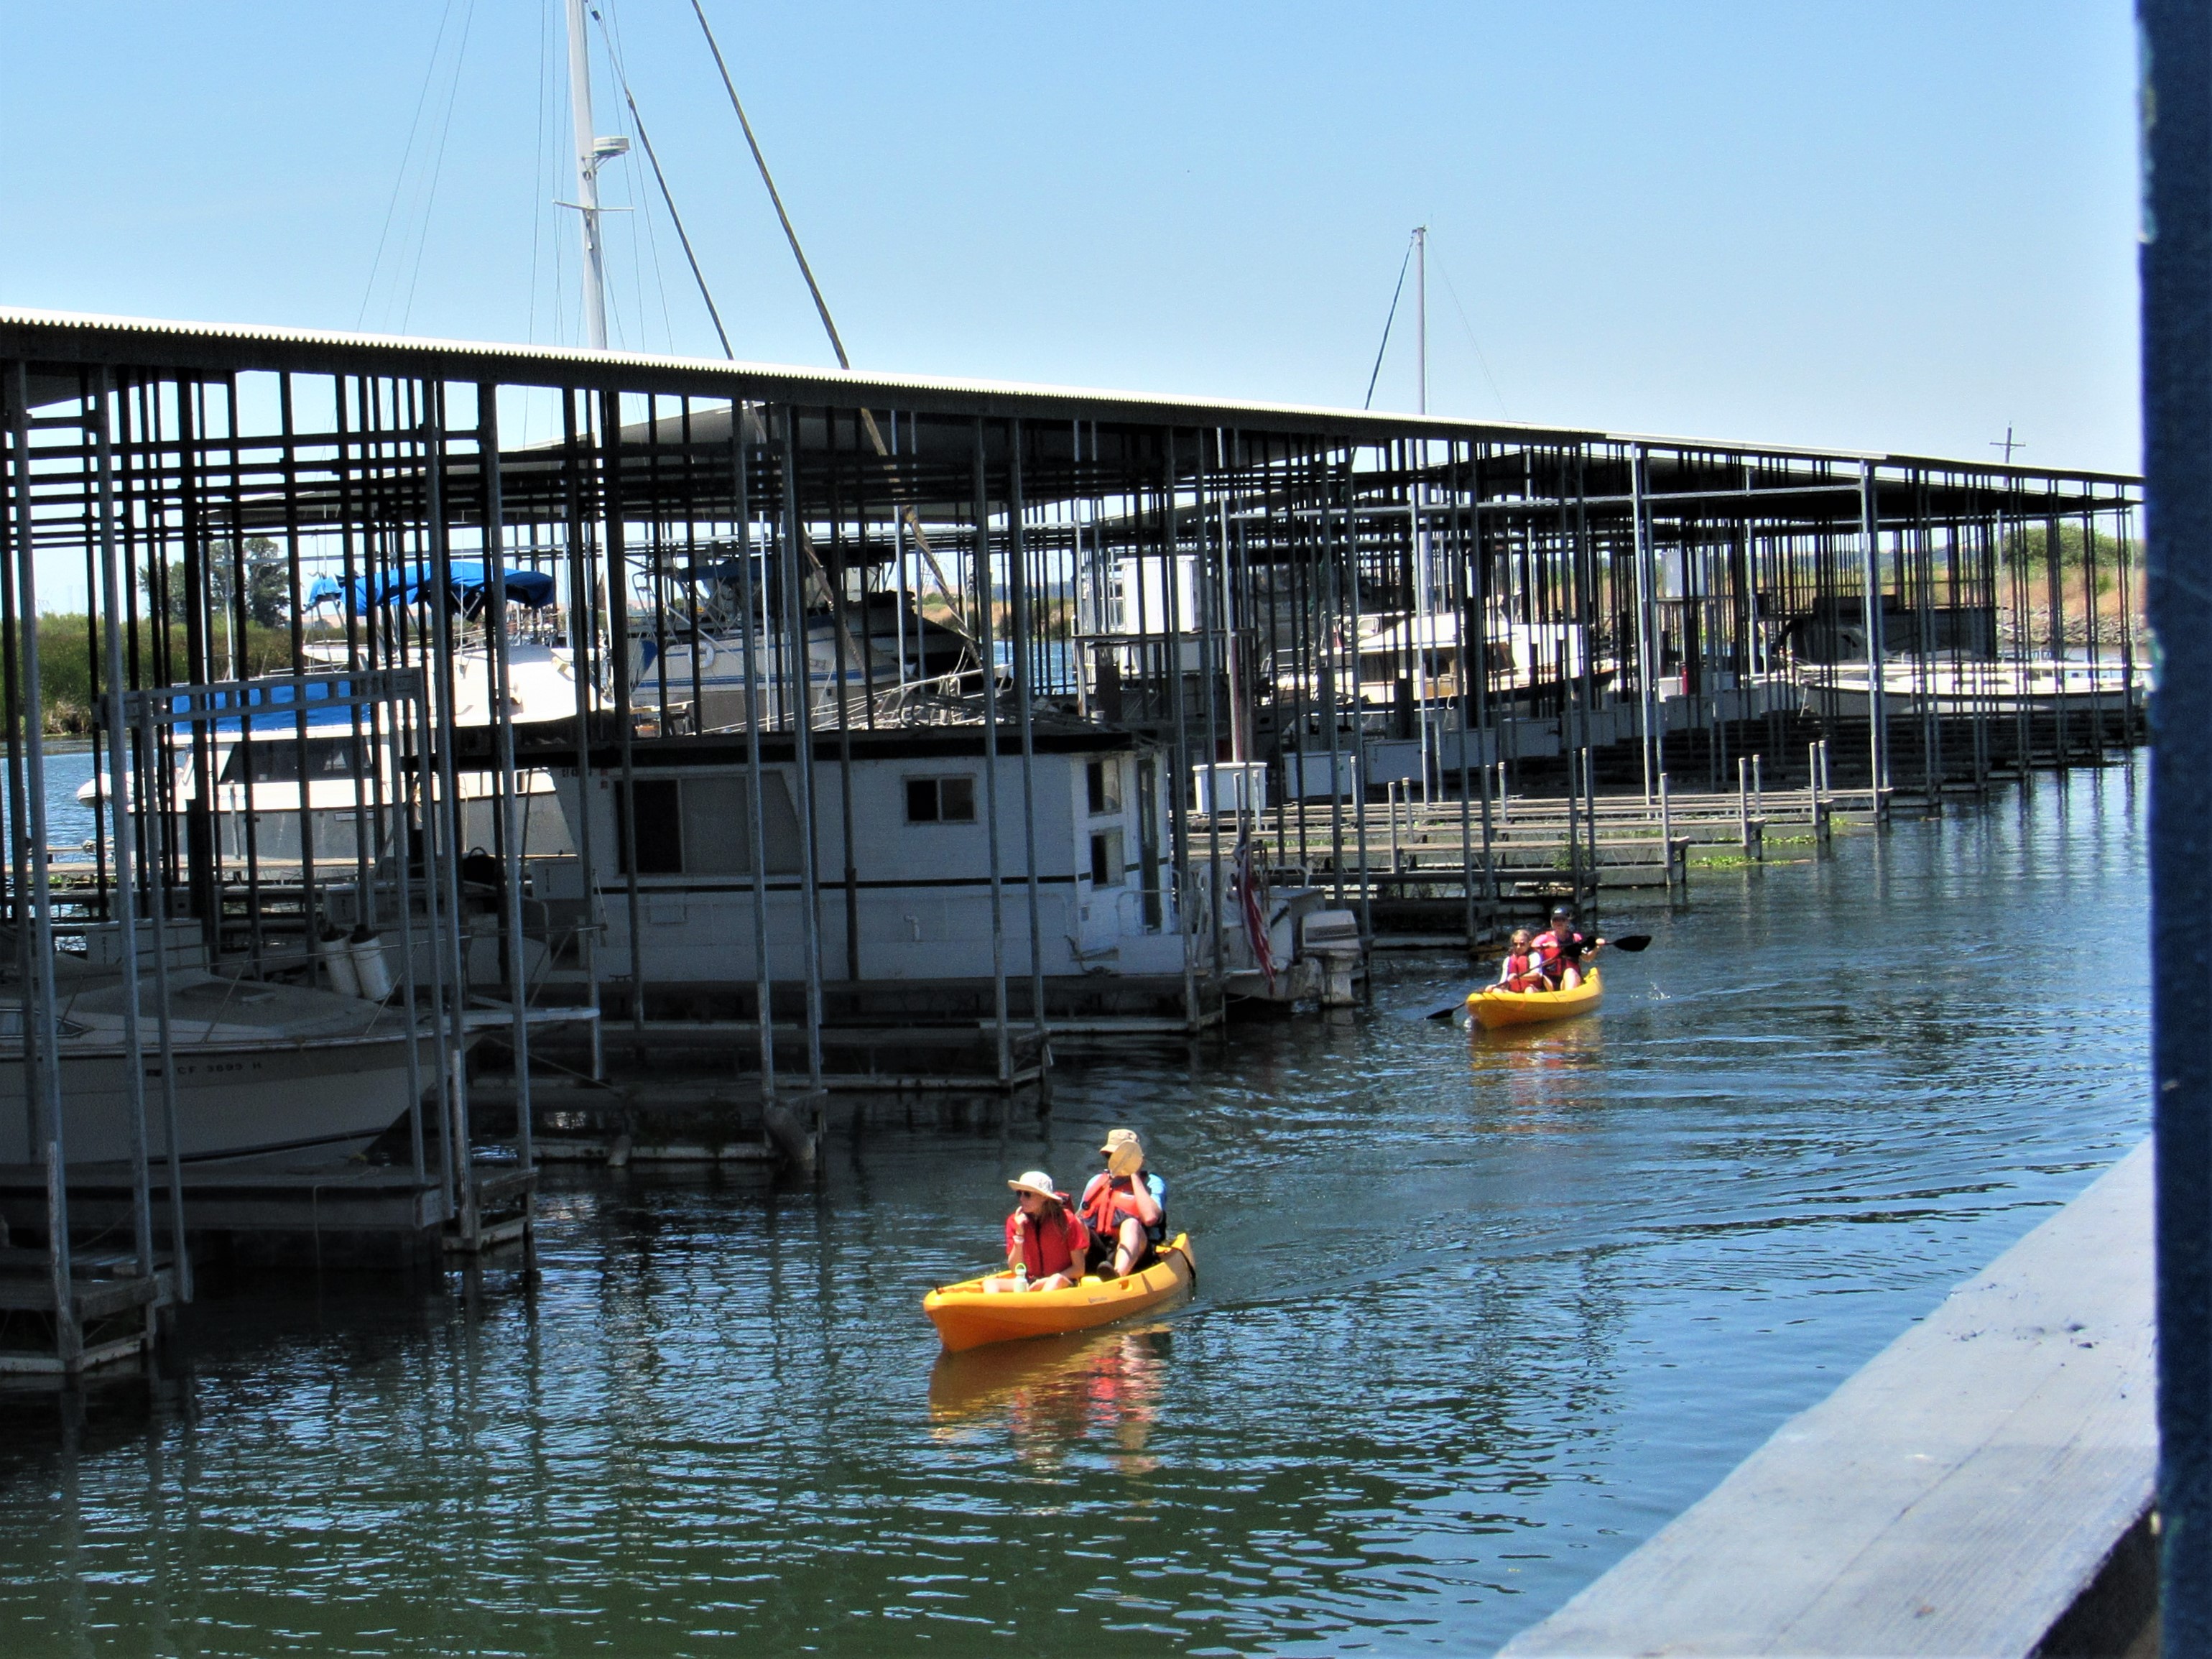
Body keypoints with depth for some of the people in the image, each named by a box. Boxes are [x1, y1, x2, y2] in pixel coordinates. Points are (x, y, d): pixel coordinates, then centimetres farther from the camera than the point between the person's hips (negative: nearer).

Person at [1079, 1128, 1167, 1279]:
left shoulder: (1152, 1184, 5)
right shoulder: (1095, 1182, 20)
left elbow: (1150, 1217, -16)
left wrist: (1134, 1176, -8)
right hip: (1097, 1256, 4)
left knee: (1131, 1223, -33)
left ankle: (1118, 1274, -62)